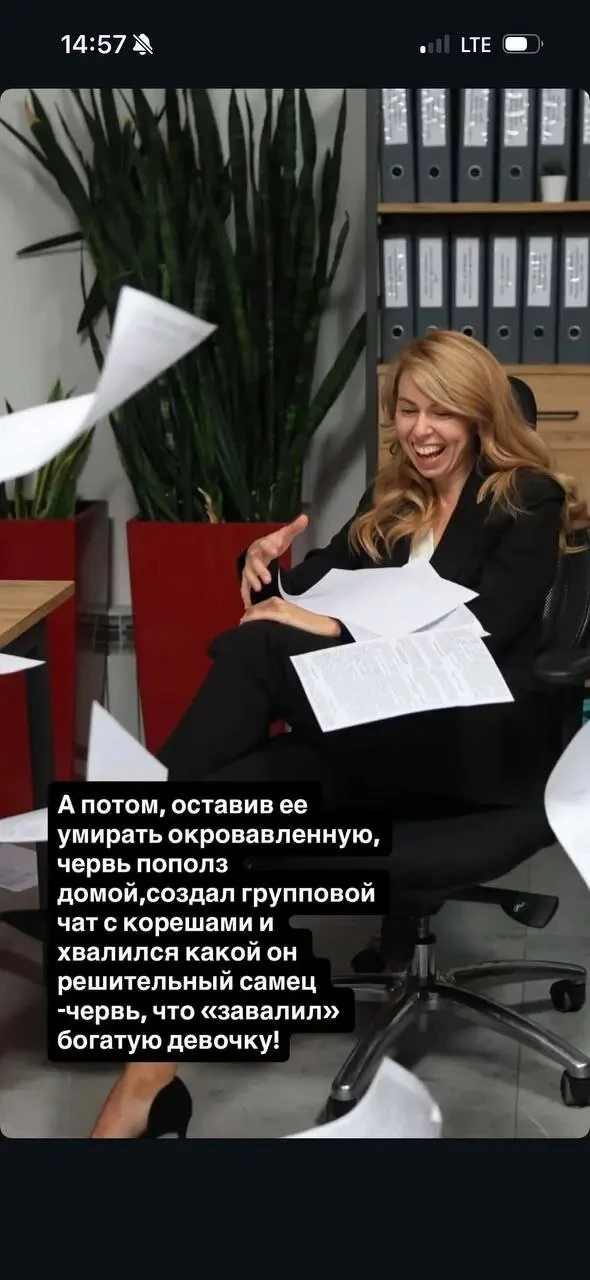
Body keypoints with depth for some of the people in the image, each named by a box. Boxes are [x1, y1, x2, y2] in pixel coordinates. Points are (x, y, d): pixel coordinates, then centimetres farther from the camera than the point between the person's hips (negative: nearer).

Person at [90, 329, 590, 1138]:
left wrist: (337, 629, -23)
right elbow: (315, 595, 14)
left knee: (258, 648, -27)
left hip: (481, 745, -6)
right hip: (384, 742, 6)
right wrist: (270, 571, -10)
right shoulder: (390, 501, 21)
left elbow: (481, 631, -13)